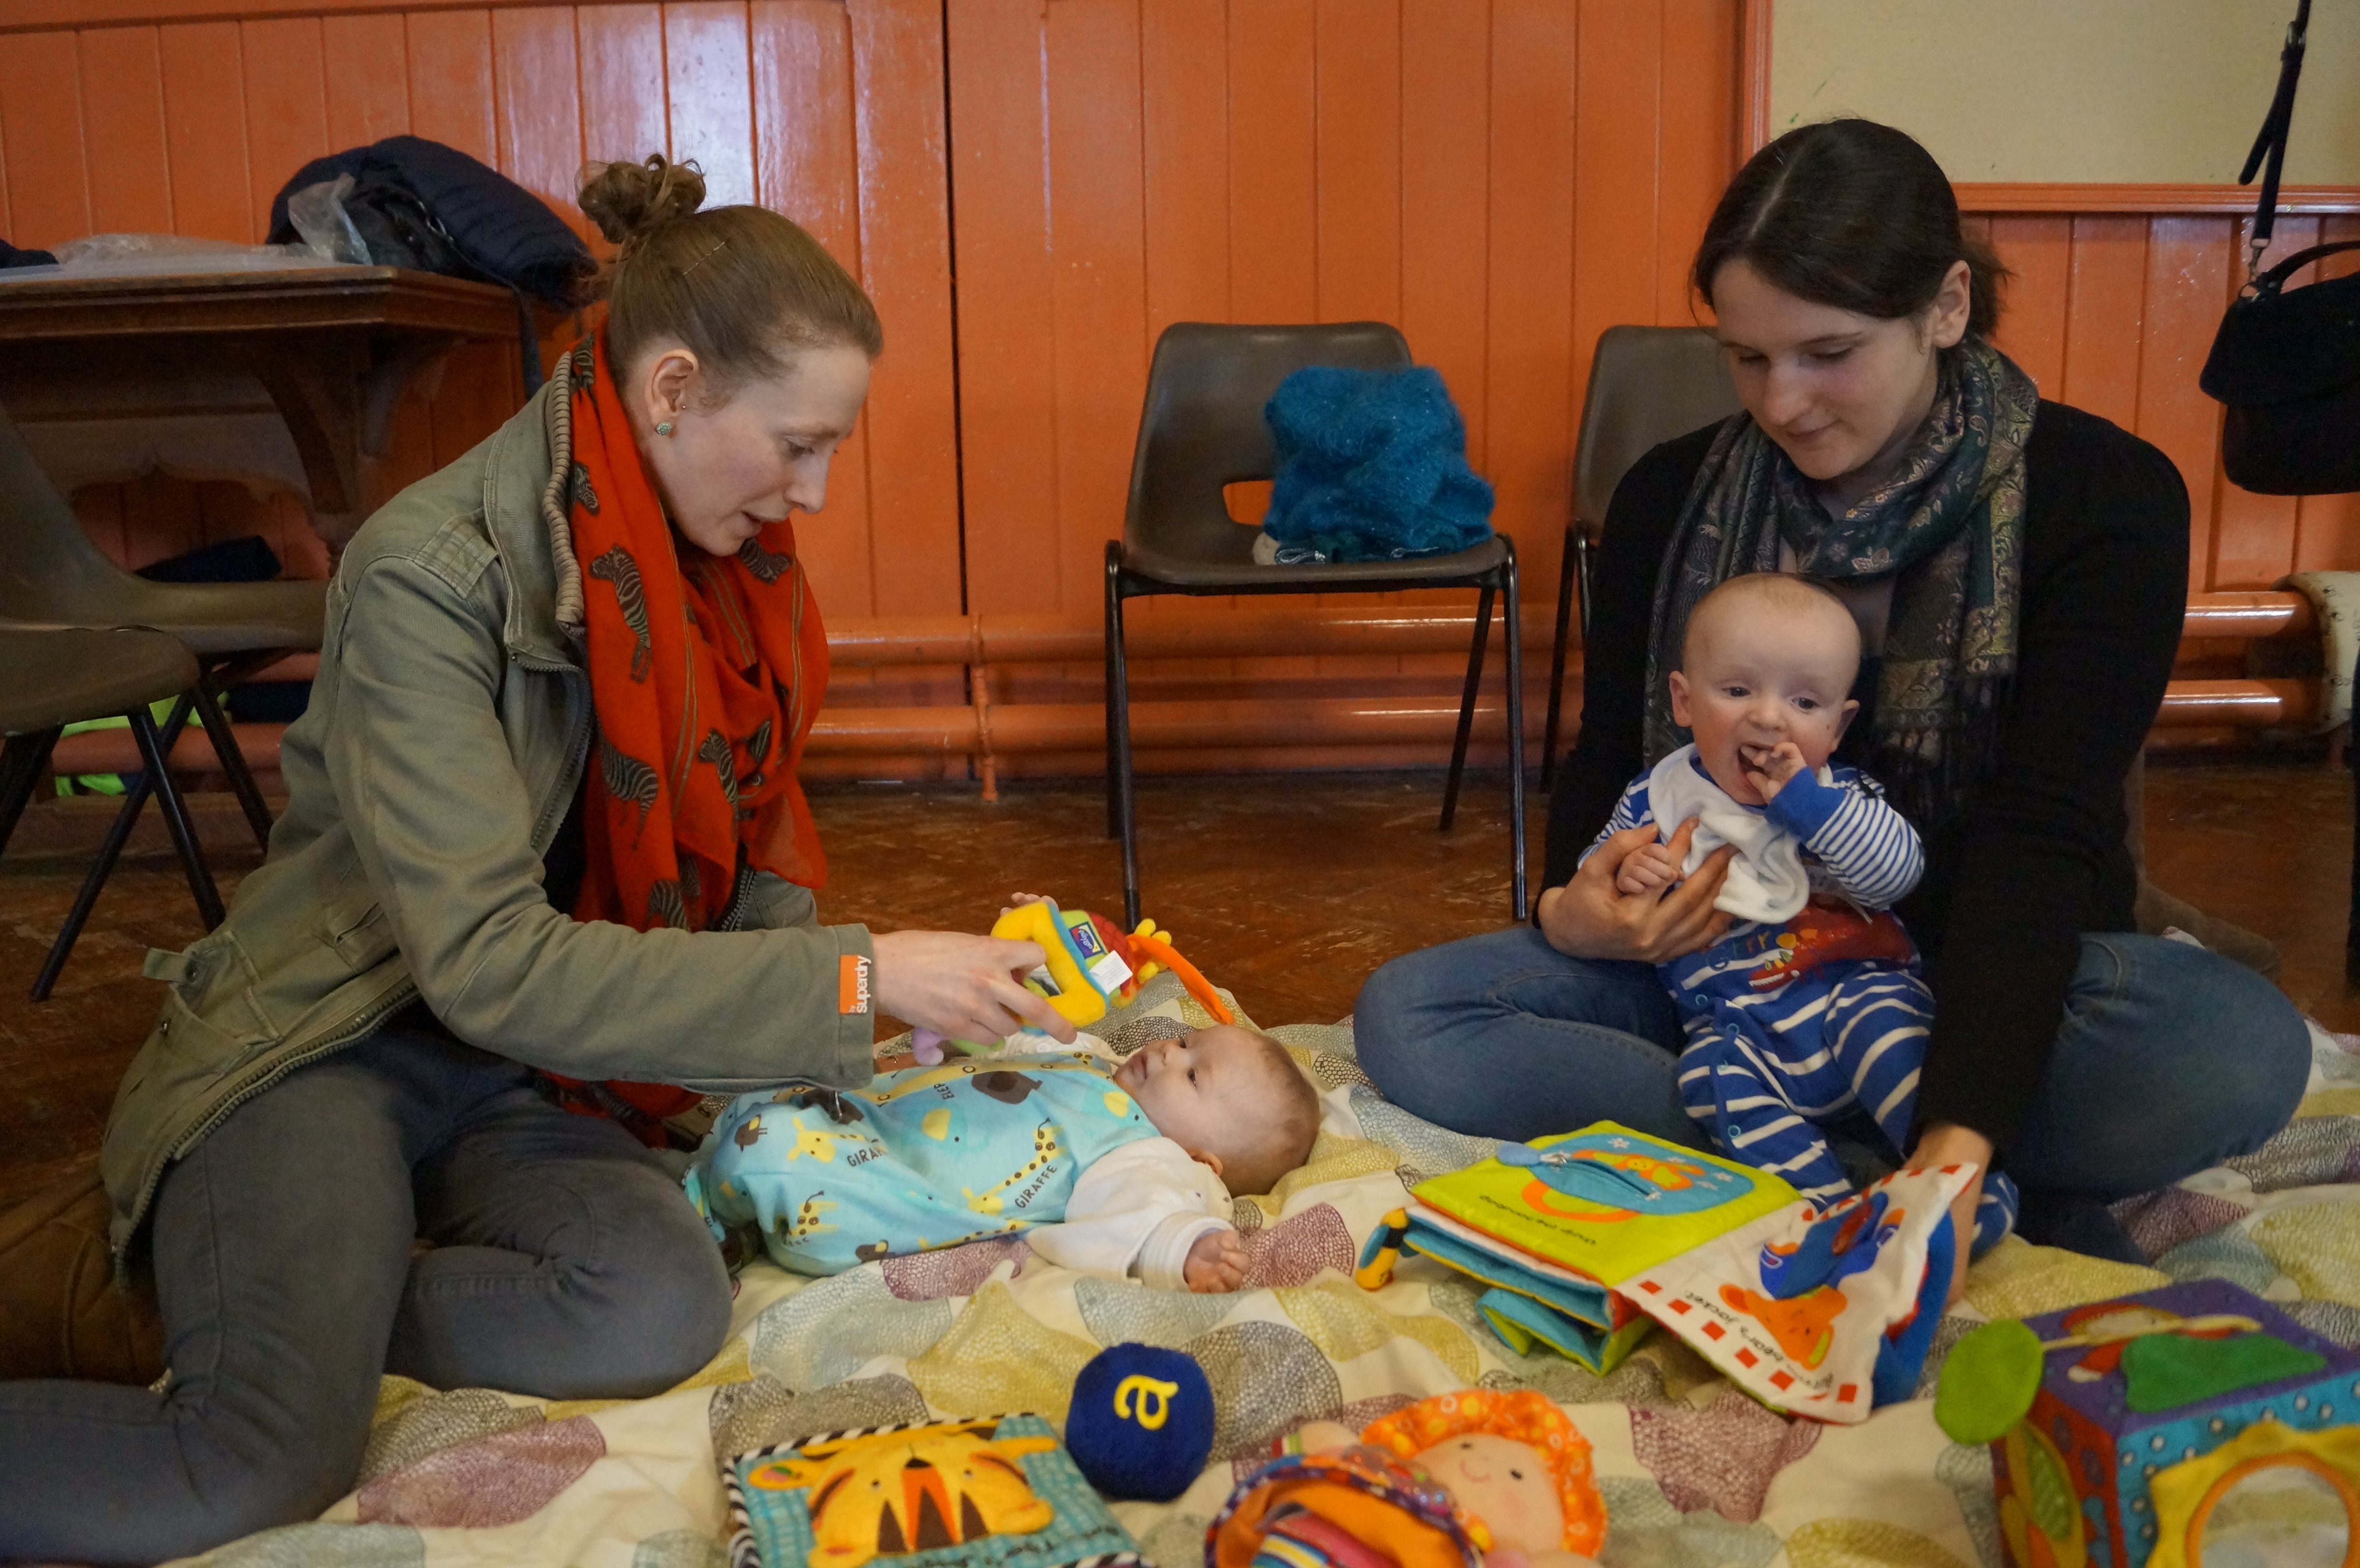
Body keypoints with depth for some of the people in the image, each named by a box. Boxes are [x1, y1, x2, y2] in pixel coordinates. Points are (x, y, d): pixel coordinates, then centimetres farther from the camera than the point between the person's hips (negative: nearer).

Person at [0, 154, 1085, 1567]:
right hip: (328, 1050, -6)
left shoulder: (727, 563, 1)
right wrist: (851, 981, -28)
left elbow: (748, 855, 11)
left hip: (515, 1074, 6)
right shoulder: (434, 572, -21)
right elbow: (489, 962, -26)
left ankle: (308, 1299, -6)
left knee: (666, 1312, -25)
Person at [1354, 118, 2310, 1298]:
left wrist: (1956, 1143, -36)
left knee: (2243, 1049, -34)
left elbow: (2040, 834, -22)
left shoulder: (2103, 496, -12)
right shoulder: (1670, 499, -2)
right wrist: (1575, 910, -23)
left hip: (1985, 973, -3)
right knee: (1404, 1018, -21)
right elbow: (1605, 765, 3)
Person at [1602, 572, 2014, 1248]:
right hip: (1738, 1023, 1)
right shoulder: (1659, 797, 9)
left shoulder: (1844, 794, 8)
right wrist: (1624, 879, -11)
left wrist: (1806, 800, -16)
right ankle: (1836, 1212, -35)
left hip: (1856, 989, 0)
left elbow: (1898, 872, -9)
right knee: (1711, 1070, -29)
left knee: (1883, 1019, -31)